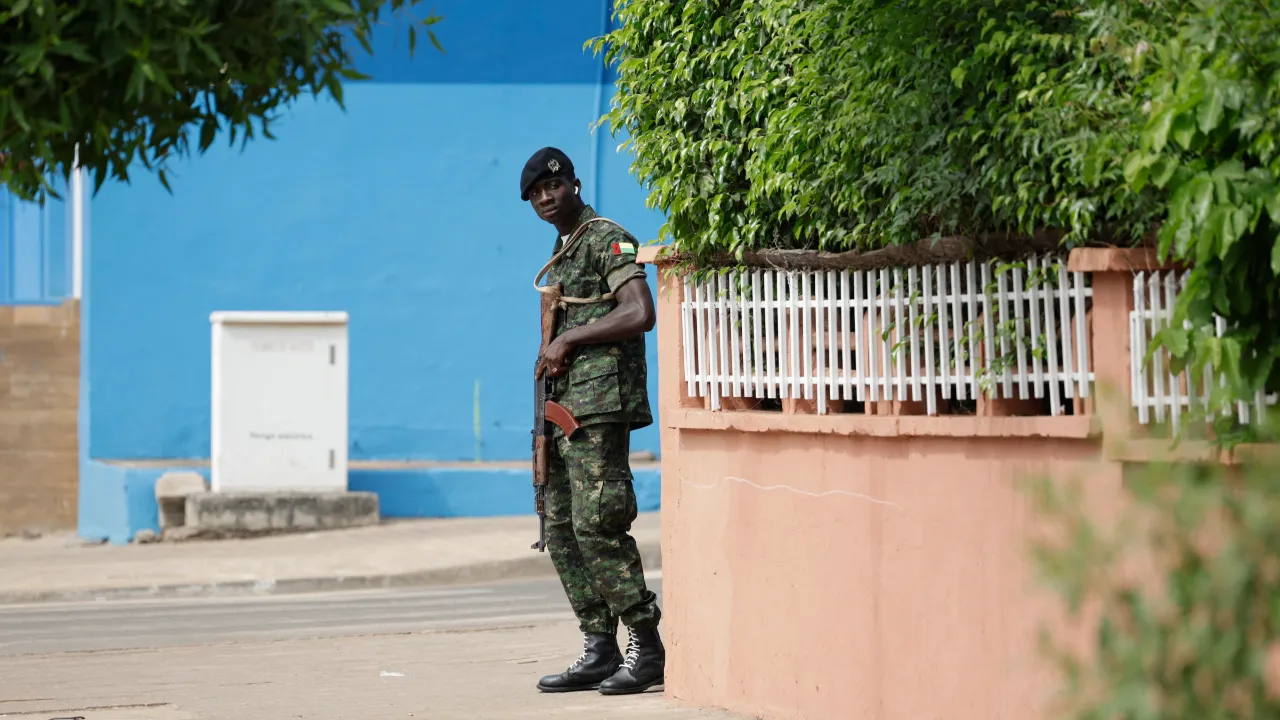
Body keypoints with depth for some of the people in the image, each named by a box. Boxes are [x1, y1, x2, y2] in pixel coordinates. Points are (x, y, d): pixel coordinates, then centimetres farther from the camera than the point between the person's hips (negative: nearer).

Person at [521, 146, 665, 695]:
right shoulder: (559, 255, 21)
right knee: (561, 530, 7)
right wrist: (551, 357, 11)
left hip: (600, 404, -10)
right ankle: (599, 650, 10)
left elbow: (640, 314, -18)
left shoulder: (608, 240, -6)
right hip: (561, 407, 10)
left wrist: (568, 339, -13)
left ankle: (646, 648, -10)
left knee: (595, 524, -15)